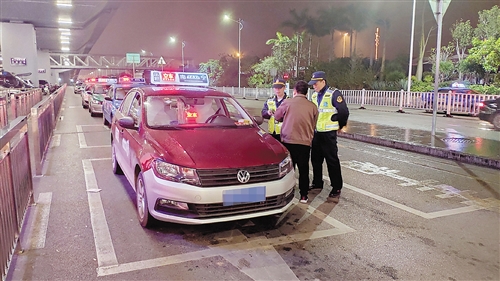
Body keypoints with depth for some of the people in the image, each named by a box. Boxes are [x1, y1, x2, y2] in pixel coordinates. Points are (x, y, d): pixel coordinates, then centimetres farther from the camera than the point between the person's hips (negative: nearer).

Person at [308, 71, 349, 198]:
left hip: (328, 134, -7)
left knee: (332, 160, -1)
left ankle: (337, 187, 8)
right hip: (316, 133, 8)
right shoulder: (314, 95, 12)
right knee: (315, 159, 14)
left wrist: (340, 126, 1)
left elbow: (344, 112, -11)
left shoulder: (334, 94, -12)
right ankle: (317, 183, 29)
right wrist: (313, 126, 16)